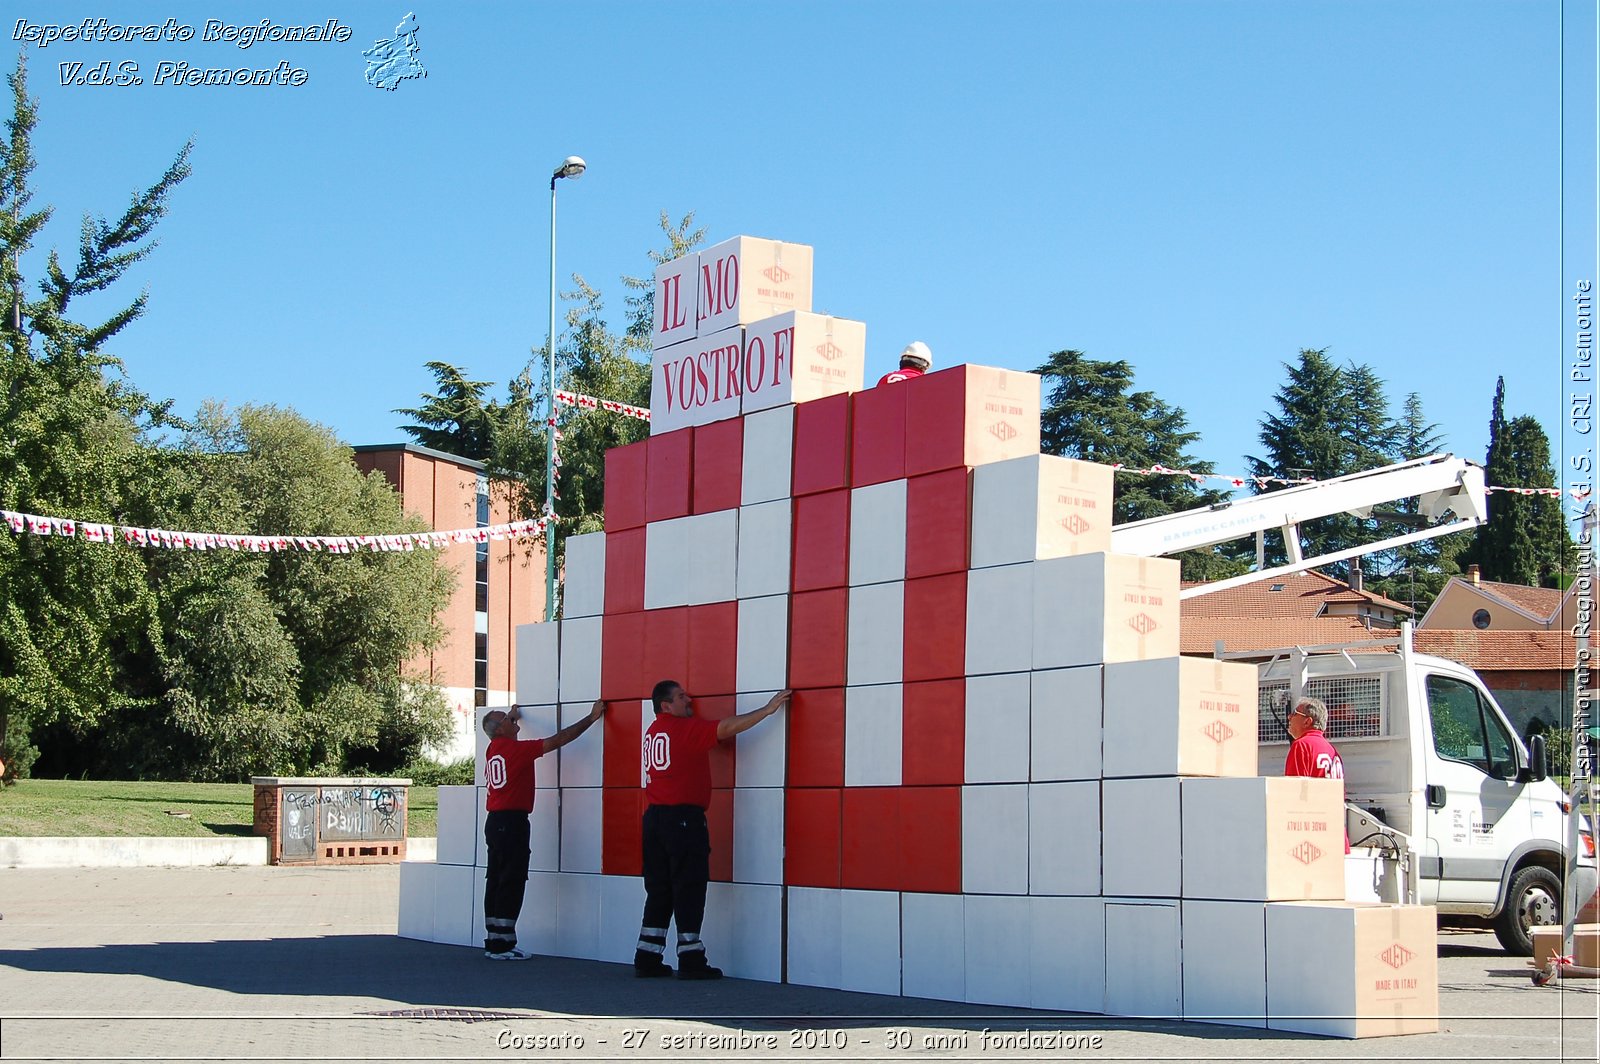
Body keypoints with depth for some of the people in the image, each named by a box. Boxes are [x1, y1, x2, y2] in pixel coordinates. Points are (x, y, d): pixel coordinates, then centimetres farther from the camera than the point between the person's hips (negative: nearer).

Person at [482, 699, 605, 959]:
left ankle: (493, 942, 12)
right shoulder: (515, 749, -11)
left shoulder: (492, 750, 11)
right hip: (512, 821, -9)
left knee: (496, 880, 10)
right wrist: (591, 718, -4)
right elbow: (559, 740, -10)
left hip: (494, 821, 9)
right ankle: (502, 945, -9)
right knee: (512, 882, -7)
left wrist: (512, 716, 54)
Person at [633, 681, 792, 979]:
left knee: (659, 891, 11)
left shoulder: (653, 731, 13)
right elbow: (728, 728, -13)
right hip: (684, 818, -8)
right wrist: (768, 709, -7)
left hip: (654, 818, 8)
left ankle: (647, 959, 10)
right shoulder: (686, 729, -9)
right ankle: (690, 961, -3)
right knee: (689, 890, -3)